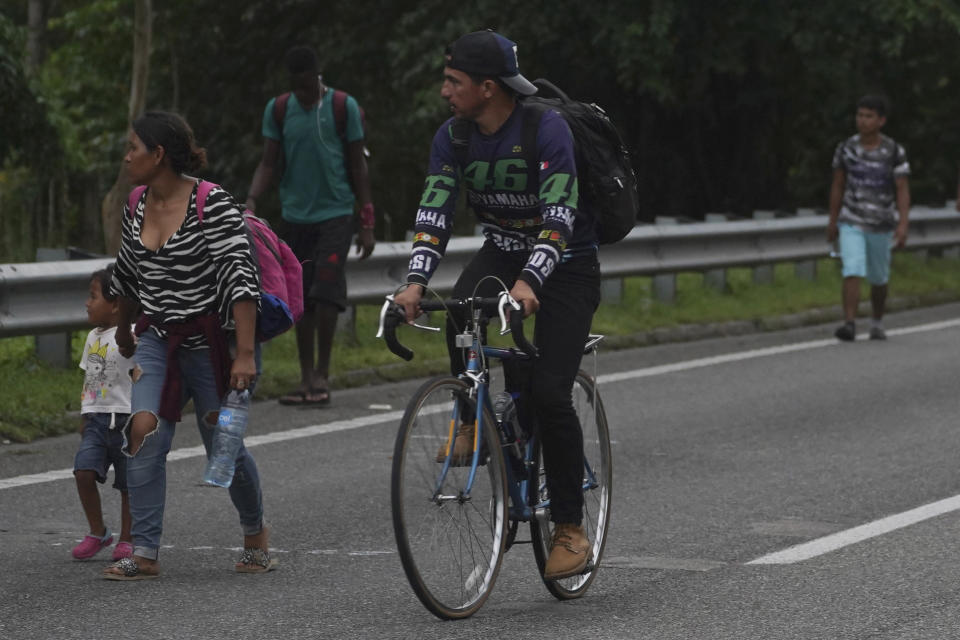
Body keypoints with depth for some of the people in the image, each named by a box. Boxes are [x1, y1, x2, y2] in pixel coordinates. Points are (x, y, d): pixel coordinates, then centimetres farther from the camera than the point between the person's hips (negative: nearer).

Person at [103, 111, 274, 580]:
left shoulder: (213, 205, -17)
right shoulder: (136, 211, 4)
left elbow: (241, 278, -21)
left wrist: (245, 353, -27)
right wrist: (123, 332, 35)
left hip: (213, 342, -5)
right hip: (158, 340, 5)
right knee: (144, 431, -16)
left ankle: (255, 531, 36)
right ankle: (144, 554, -14)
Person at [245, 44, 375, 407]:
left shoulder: (344, 107, -3)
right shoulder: (278, 109, 4)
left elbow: (357, 166, 2)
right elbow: (268, 164, 5)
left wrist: (367, 223, 0)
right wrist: (251, 200, -13)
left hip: (334, 214, -3)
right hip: (295, 216, 3)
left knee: (325, 293, -14)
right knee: (302, 300, 5)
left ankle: (322, 374, -6)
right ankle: (306, 378, 11)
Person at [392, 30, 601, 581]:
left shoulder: (547, 128, -25)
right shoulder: (453, 137, -7)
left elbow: (559, 215, -33)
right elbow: (435, 211, -14)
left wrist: (528, 282, -48)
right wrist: (416, 282, -30)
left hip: (566, 262, -5)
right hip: (503, 251, 5)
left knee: (550, 394, -16)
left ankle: (570, 528, -4)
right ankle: (475, 421, -9)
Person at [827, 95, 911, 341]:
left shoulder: (894, 152, -10)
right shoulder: (846, 148, -5)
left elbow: (903, 191, -10)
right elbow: (837, 185, 5)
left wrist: (903, 225, -20)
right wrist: (832, 221, 9)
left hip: (881, 226, 0)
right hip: (851, 223, 0)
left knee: (879, 279, 13)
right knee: (852, 271, -18)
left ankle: (877, 323, 34)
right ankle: (849, 324, -24)